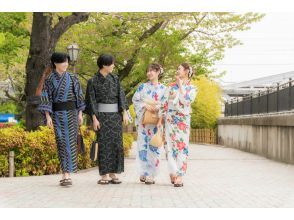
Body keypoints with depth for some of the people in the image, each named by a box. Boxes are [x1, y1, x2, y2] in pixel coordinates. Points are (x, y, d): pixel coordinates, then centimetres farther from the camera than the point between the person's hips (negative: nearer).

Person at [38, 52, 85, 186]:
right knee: (62, 143, -3)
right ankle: (66, 174, 5)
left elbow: (79, 96, 7)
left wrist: (80, 113, -1)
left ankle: (67, 174, -11)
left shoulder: (72, 78, 6)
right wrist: (48, 116, -11)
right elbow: (46, 98, -2)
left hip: (71, 113, 1)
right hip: (57, 114, -1)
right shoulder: (49, 79, 1)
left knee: (70, 142, -8)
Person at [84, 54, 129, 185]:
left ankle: (113, 174, 7)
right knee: (104, 144, -4)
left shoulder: (115, 79, 9)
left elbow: (121, 96, 8)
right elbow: (92, 101, -4)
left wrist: (125, 113, -2)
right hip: (102, 115, -4)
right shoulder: (93, 81, -3)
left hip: (116, 115, 4)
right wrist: (94, 119, -11)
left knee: (116, 143, 1)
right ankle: (104, 175, 1)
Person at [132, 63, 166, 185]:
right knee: (143, 144, -4)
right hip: (143, 119, 0)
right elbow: (135, 100, 5)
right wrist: (145, 105, -11)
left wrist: (158, 107, -14)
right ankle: (143, 173, 4)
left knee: (154, 146, -5)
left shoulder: (163, 88, 10)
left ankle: (151, 174, -3)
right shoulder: (142, 87, 11)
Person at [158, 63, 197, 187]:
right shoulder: (171, 86, 11)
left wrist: (180, 85, -9)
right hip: (170, 119, 2)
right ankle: (174, 173, 3)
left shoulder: (192, 89, 5)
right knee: (170, 145, -4)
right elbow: (164, 103, 9)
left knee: (181, 146, -5)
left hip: (183, 120, -2)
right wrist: (160, 119, 2)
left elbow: (186, 100, -14)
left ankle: (179, 176, -3)